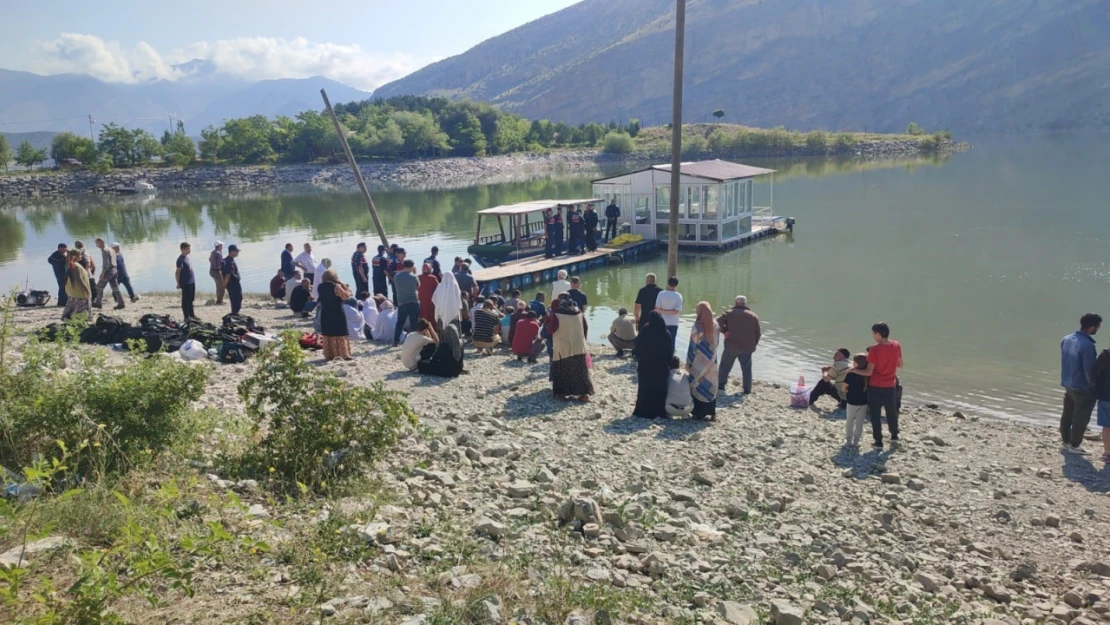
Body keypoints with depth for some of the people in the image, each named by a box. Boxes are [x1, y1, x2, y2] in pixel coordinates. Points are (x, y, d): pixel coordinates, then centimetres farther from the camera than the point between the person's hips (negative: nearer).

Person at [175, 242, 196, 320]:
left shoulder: (187, 257, 12)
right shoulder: (181, 259, -15)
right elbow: (177, 272, -16)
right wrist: (178, 283, -17)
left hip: (192, 282, 9)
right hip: (185, 283, -9)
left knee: (191, 299, 17)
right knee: (185, 300, 0)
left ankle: (191, 314, 27)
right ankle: (186, 316, 5)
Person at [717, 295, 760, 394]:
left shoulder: (730, 313, 0)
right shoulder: (753, 316, 7)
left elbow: (718, 322, -13)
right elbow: (758, 332, 7)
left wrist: (724, 331, 0)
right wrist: (754, 345, 16)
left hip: (731, 346, -2)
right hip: (747, 347, 2)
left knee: (725, 366, 12)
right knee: (746, 368, 13)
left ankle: (721, 385, 13)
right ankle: (747, 389, 12)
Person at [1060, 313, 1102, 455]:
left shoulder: (1066, 339, -1)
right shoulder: (1087, 345, -25)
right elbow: (1089, 370, -20)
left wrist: (1067, 378, 17)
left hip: (1067, 385, 8)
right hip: (1082, 388, -8)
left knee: (1067, 415, 18)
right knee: (1081, 418, 7)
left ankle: (1066, 441, 29)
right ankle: (1074, 445, 15)